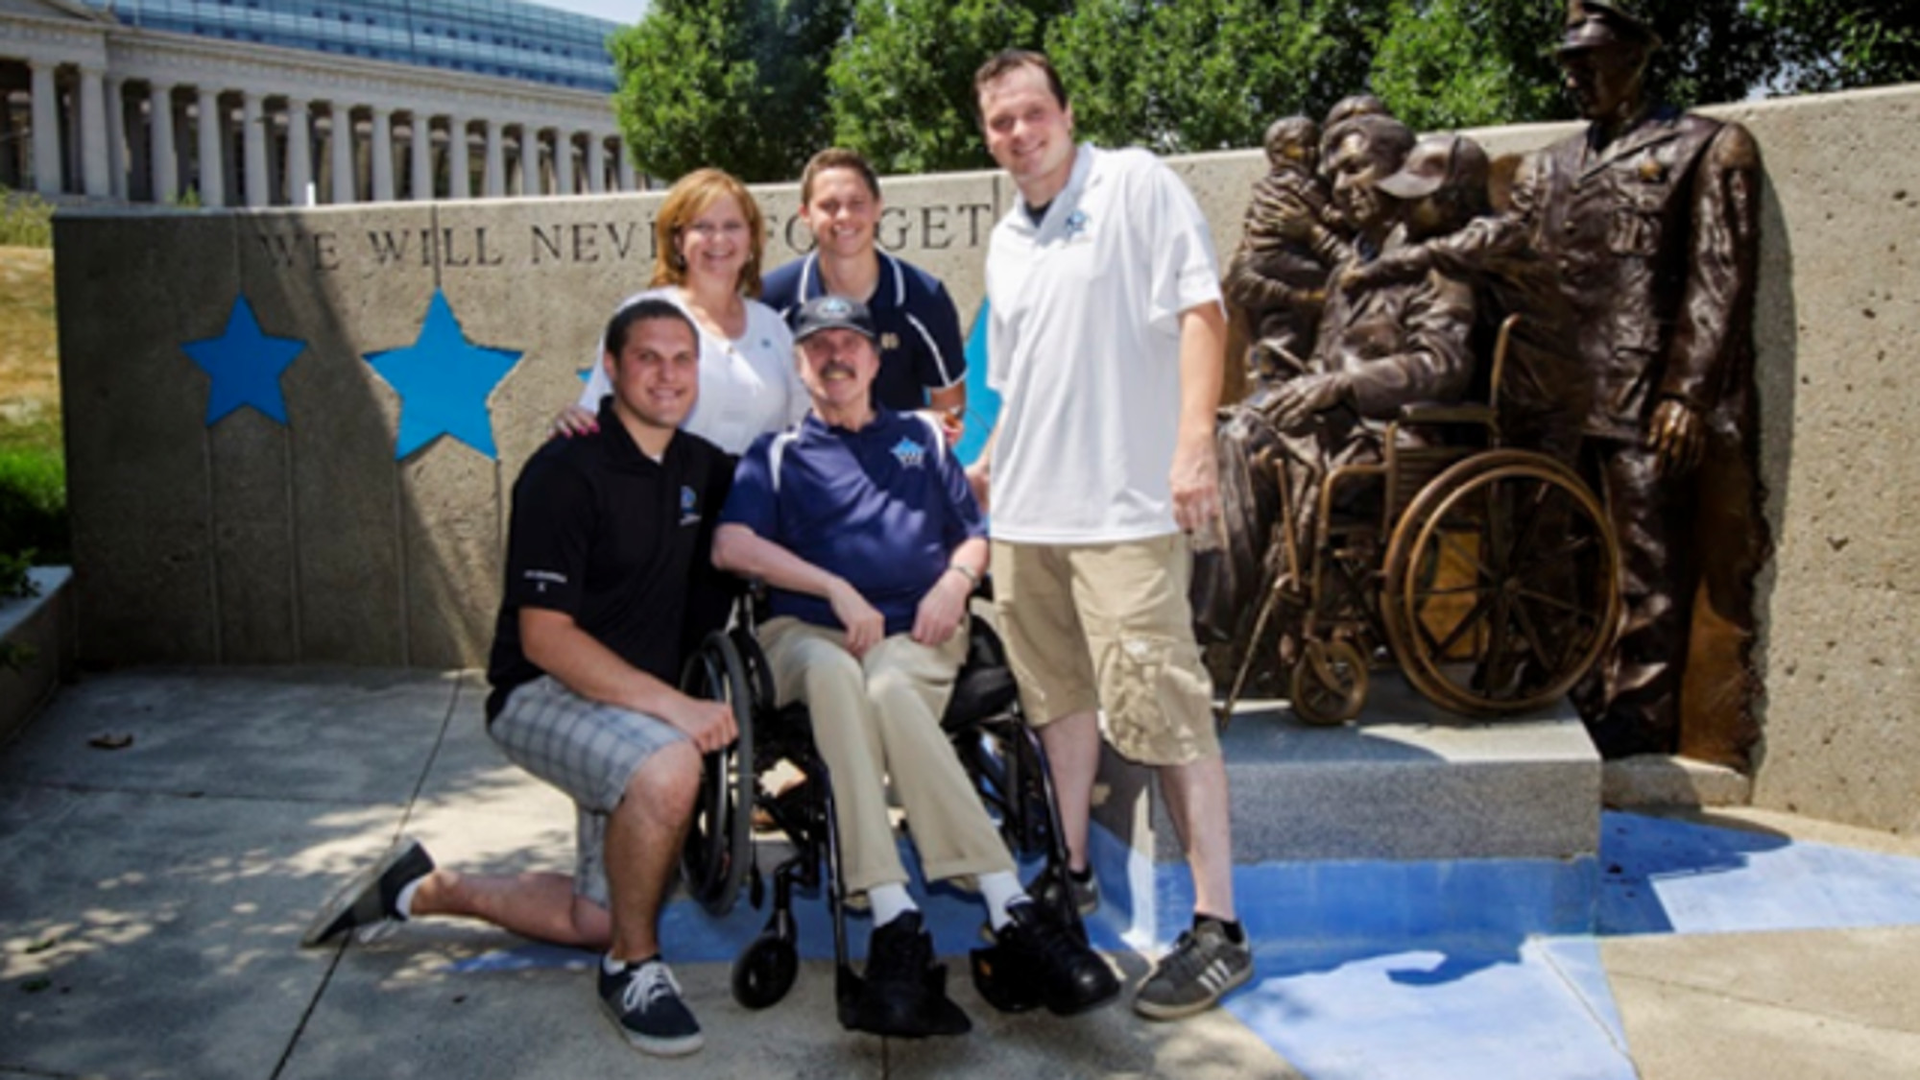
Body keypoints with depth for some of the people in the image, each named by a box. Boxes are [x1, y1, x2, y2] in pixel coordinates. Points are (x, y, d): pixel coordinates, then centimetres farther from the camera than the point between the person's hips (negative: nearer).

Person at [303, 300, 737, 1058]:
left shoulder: (700, 464, 3)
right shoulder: (566, 472, -18)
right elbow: (544, 636, -24)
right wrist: (672, 704, -30)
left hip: (640, 705, 8)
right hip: (541, 693, -8)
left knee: (601, 921, 11)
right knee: (667, 768, -39)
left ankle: (430, 889, 29)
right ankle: (634, 968, -16)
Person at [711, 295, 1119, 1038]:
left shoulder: (921, 437, 29)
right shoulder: (776, 454, 22)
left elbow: (979, 531, 23)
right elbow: (732, 547, 4)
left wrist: (956, 580, 0)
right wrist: (836, 589, -7)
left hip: (917, 635, 1)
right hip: (805, 633, -1)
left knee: (886, 686, -38)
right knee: (833, 672, -39)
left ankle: (897, 935, -45)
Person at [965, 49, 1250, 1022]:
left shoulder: (1136, 185, -3)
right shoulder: (1005, 242, 18)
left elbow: (1199, 310, -12)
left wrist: (1194, 439, -21)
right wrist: (990, 463, 22)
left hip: (1122, 505, -7)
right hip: (1024, 510, 8)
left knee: (1159, 706, -9)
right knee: (1058, 694, 16)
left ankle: (1219, 928, -2)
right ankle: (1072, 871, 31)